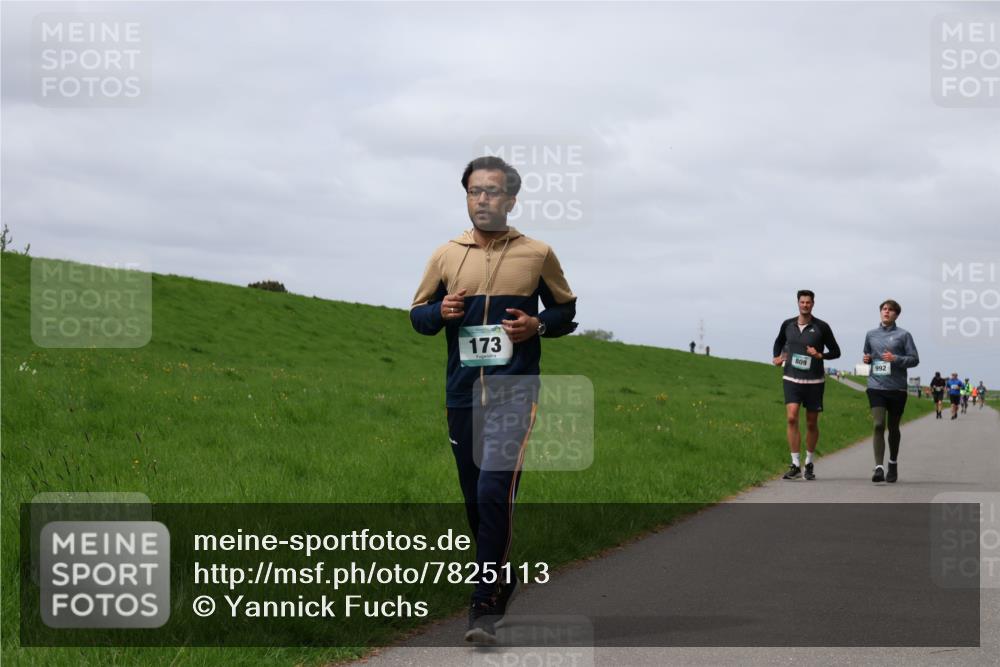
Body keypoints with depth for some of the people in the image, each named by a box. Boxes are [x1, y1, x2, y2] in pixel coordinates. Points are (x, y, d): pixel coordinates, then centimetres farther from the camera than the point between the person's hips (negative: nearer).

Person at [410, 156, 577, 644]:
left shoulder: (537, 255, 2)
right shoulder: (445, 256, 6)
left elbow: (568, 312, 12)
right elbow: (417, 314, 14)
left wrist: (538, 325, -9)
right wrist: (439, 313, -9)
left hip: (514, 392, -4)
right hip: (462, 396, 4)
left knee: (494, 493, -17)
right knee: (475, 500, 12)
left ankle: (485, 607, -13)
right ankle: (500, 580, 35)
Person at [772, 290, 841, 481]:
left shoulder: (821, 327, -4)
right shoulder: (788, 325, 4)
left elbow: (836, 352, 3)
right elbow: (779, 342, 25)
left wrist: (820, 355, -15)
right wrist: (777, 357, 7)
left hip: (814, 381, -1)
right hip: (791, 379, 1)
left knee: (812, 423, 7)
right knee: (791, 418, -15)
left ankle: (809, 463, 24)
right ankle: (795, 465, -13)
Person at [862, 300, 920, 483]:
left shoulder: (903, 335, 2)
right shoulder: (871, 334, 12)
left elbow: (914, 359, -1)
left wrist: (895, 359, -16)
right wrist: (866, 359, 4)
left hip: (897, 387, -1)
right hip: (876, 386, 1)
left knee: (893, 427, 11)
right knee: (878, 425, -14)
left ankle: (893, 464, 31)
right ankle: (879, 467, -19)